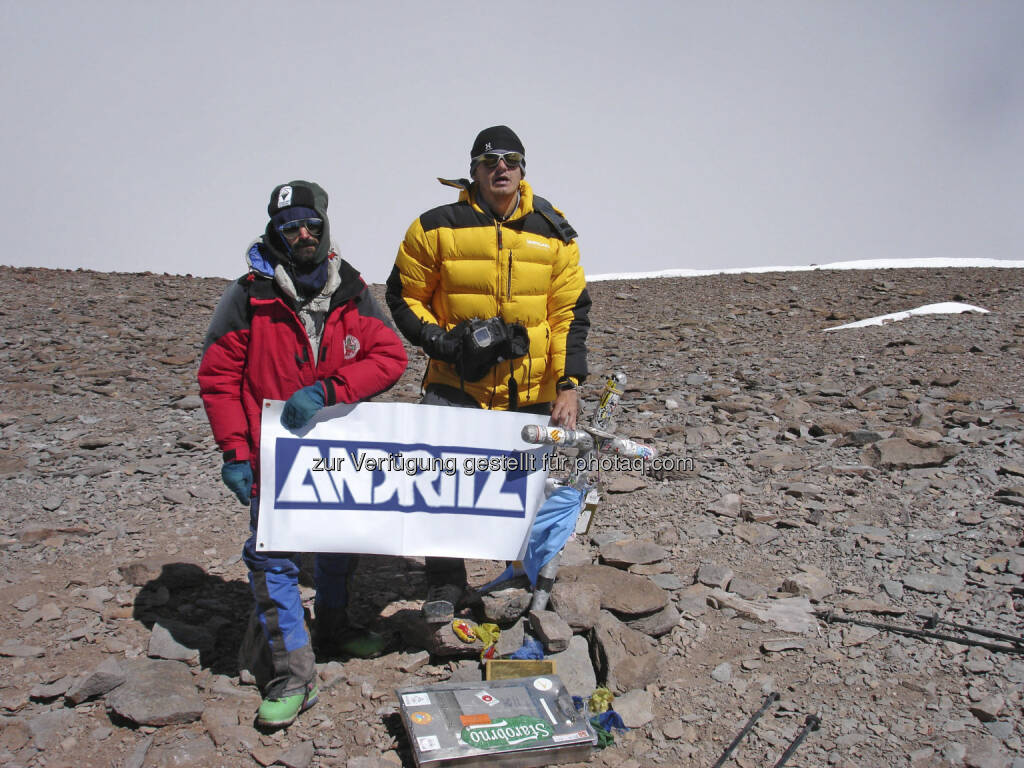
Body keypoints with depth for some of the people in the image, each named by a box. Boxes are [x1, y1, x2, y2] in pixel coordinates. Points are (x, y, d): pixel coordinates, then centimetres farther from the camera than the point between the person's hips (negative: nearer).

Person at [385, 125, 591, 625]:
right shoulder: (437, 228, -1)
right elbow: (403, 296, 7)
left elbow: (570, 313, 4)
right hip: (455, 387, -1)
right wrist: (437, 340, -10)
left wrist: (568, 384, -6)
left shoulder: (553, 233, 5)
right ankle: (445, 584, 19)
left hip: (531, 393, 2)